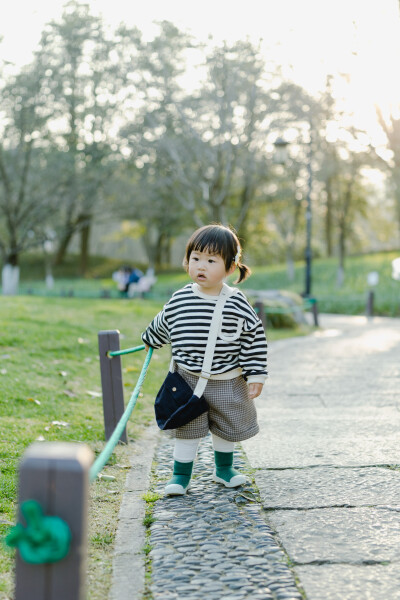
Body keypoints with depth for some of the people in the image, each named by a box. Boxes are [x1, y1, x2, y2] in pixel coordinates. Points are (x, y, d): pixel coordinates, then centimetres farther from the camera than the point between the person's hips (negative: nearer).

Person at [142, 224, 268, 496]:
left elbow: (254, 338, -7)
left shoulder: (237, 303, -13)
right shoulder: (179, 300, -7)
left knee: (226, 427, 17)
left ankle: (224, 468, 38)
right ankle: (181, 475, 18)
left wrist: (256, 376, -7)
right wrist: (150, 340, 29)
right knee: (187, 428, 4)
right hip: (188, 379, 0)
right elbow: (163, 324, 14)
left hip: (228, 381, 0)